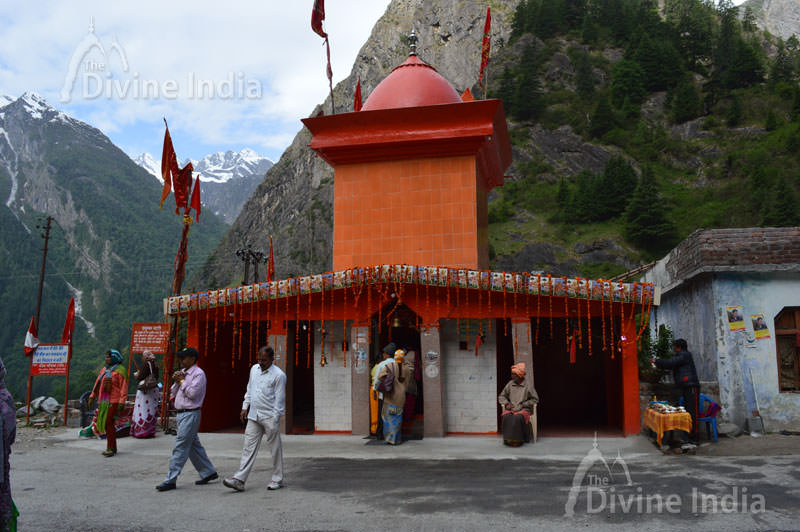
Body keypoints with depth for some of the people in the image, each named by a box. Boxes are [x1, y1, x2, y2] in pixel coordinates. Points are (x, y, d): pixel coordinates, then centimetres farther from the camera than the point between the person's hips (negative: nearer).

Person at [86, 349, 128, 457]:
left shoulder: (120, 370, -8)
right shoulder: (104, 370, 17)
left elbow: (124, 387, -12)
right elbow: (97, 384, 20)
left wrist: (122, 402, -18)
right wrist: (92, 396, 14)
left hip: (114, 402, -8)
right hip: (103, 401, 8)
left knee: (108, 423, -10)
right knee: (105, 423, 10)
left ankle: (111, 448, -2)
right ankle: (112, 448, 19)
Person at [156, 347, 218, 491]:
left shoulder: (198, 373, -11)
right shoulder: (182, 372, 16)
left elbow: (192, 393, -21)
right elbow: (173, 393, 16)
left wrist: (181, 381, -11)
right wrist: (176, 381, -1)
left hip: (190, 414, -9)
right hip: (181, 414, 9)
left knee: (180, 447, -8)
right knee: (194, 446, 14)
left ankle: (170, 480, -5)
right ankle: (208, 472, 23)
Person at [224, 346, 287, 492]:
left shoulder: (279, 375, -10)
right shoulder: (254, 369, 10)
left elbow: (279, 400, -10)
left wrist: (274, 421, -12)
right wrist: (245, 407, 15)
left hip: (270, 417, -5)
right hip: (253, 416, 5)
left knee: (275, 449, 3)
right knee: (249, 447, 2)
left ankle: (277, 480, 14)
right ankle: (239, 480, 0)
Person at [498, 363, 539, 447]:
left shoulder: (527, 386, -2)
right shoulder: (510, 384, 7)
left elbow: (535, 399, 1)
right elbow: (501, 396, 16)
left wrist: (522, 405, -8)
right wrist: (506, 403, -4)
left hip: (524, 409, -3)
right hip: (511, 409, 3)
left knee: (518, 418, -36)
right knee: (507, 417, -31)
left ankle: (518, 440, -25)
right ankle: (508, 439, -26)